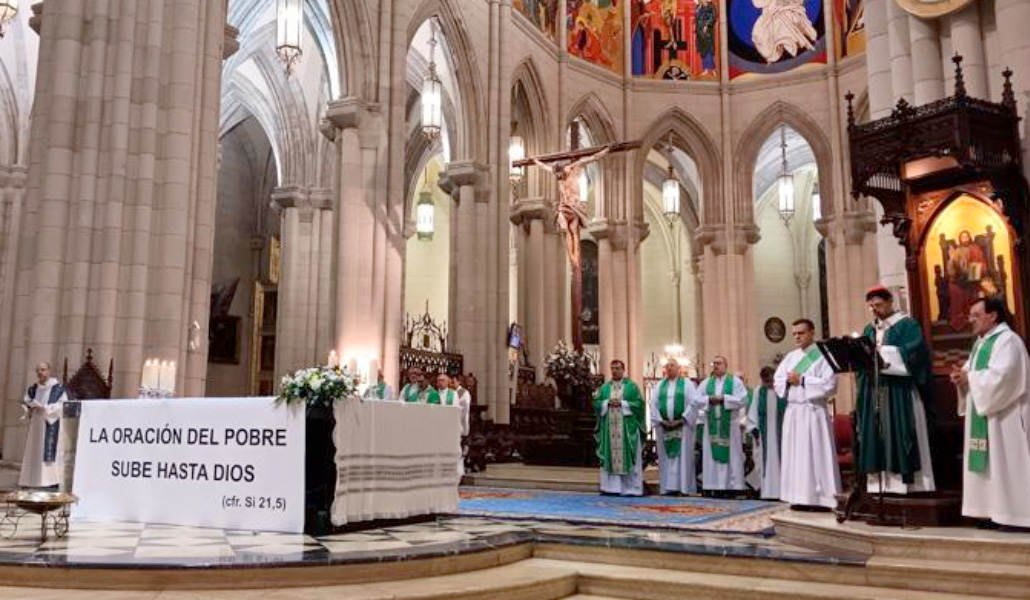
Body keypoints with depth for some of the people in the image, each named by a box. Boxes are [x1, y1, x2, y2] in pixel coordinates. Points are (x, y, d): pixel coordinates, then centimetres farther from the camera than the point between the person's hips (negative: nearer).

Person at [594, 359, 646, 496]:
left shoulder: (631, 386, 3)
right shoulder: (605, 387, 13)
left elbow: (639, 403, -5)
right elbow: (596, 402, 9)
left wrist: (622, 403, -13)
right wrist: (607, 403, -9)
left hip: (627, 427, -3)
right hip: (609, 427, 3)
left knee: (627, 456, -4)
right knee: (610, 455, 2)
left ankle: (630, 488, 0)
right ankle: (611, 486, 6)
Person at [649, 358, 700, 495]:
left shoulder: (687, 384, 3)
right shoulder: (659, 386, 13)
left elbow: (693, 403, -6)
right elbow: (653, 404, 8)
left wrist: (681, 420, -12)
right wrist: (660, 421, -5)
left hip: (682, 426, -3)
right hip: (663, 426, 3)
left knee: (683, 456, -3)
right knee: (666, 457, 2)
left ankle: (684, 486, -1)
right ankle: (668, 487, 5)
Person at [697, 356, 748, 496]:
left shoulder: (735, 381, 3)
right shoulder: (706, 382, 13)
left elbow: (742, 398, -8)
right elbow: (697, 399, 7)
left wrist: (723, 398, -13)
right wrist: (709, 399, -10)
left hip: (729, 423, -3)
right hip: (711, 423, 3)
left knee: (731, 455, -2)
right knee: (711, 455, 1)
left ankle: (732, 486, 1)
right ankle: (713, 486, 4)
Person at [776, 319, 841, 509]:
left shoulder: (823, 356, -4)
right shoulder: (790, 356, 15)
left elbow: (829, 384, -14)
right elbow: (777, 380, 12)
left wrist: (802, 380, -13)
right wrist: (788, 380, -9)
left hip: (813, 411, -6)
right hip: (793, 411, 6)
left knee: (815, 454, -5)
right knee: (795, 454, 6)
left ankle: (820, 497, -1)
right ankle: (800, 496, 10)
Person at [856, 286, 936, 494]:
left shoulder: (908, 325, -1)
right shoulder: (869, 330, 18)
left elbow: (913, 352, -15)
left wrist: (880, 351, -17)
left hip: (900, 392, -6)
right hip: (873, 392, 6)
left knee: (901, 438, -7)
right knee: (877, 438, 3)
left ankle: (907, 484, -3)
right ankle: (880, 486, 5)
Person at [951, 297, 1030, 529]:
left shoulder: (1007, 340, -13)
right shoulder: (981, 342, 17)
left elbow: (1000, 376, -24)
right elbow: (976, 373, 19)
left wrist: (969, 377, -14)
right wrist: (963, 375, -2)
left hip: (1005, 414, -10)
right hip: (985, 412, 10)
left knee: (1006, 462, -8)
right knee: (990, 463, 8)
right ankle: (995, 512, 12)